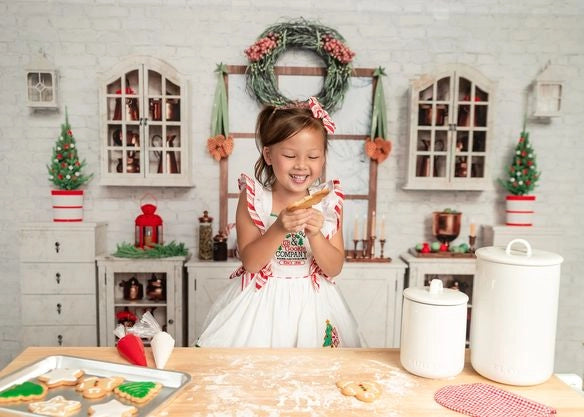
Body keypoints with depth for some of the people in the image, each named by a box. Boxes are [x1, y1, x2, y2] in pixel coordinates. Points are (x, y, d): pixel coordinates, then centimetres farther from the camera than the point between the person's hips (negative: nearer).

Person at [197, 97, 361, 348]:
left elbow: (335, 267, -5)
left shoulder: (328, 201, -5)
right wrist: (278, 228, -28)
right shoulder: (253, 197, -9)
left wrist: (315, 234, -23)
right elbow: (250, 262, -13)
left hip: (312, 304, 2)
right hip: (261, 303, -1)